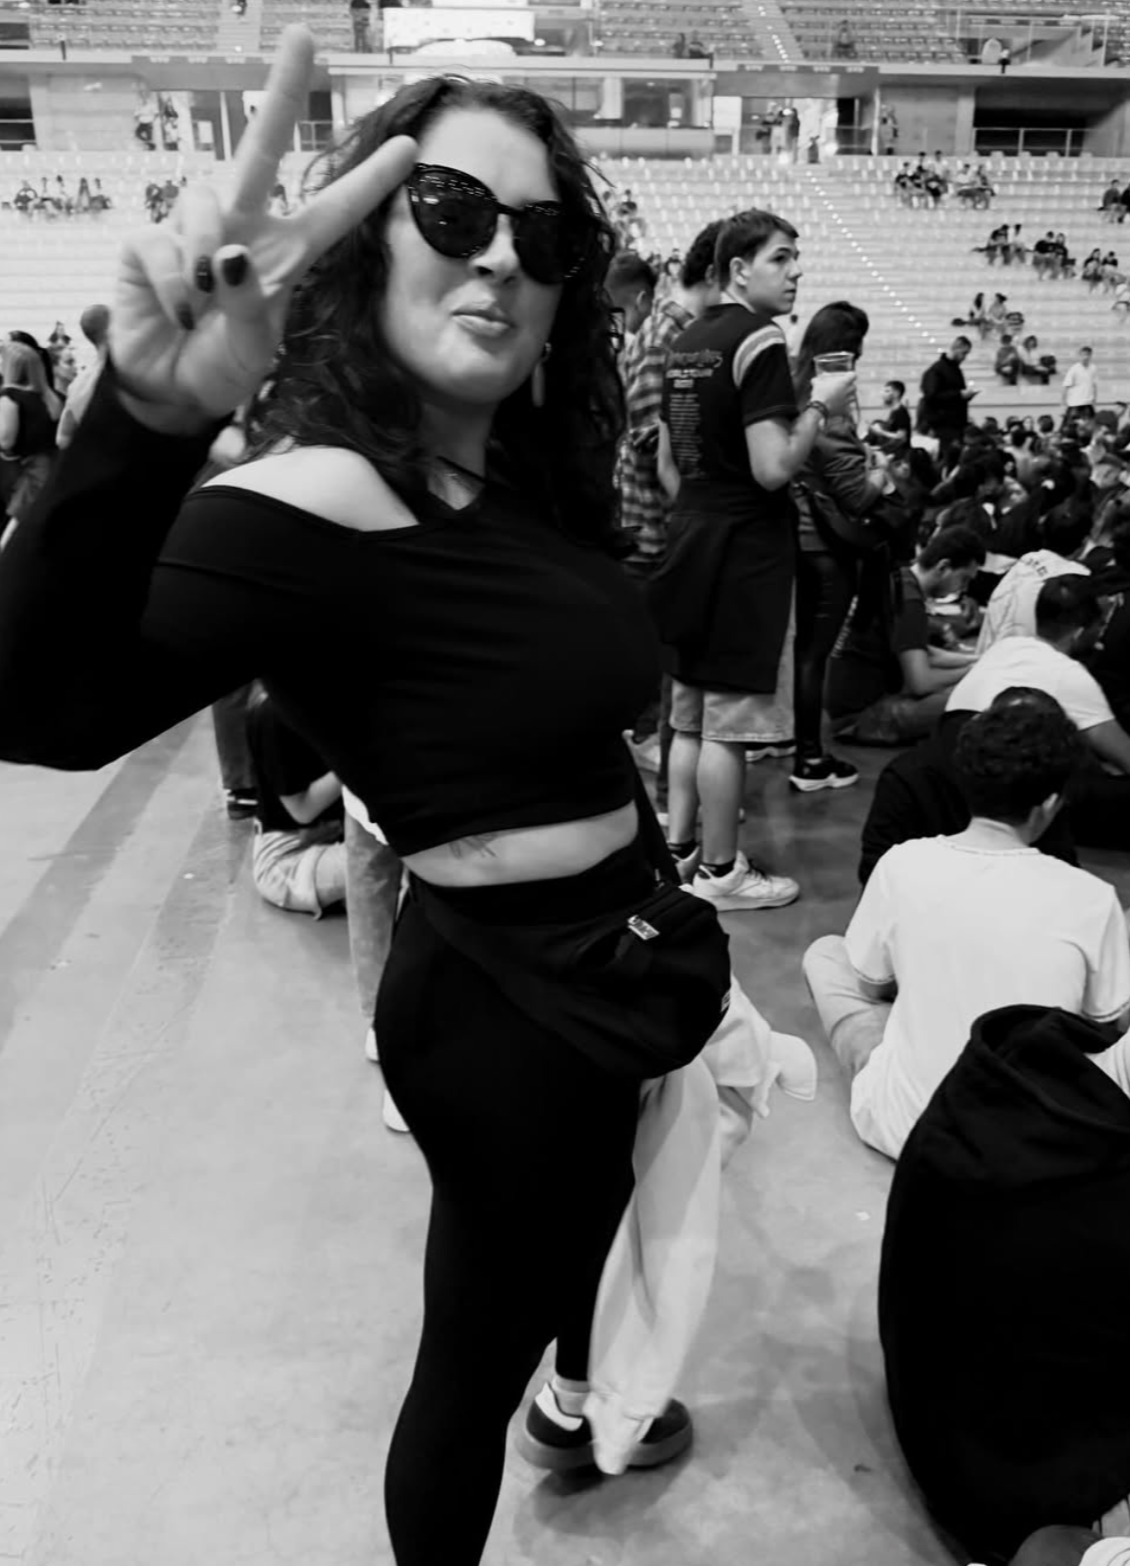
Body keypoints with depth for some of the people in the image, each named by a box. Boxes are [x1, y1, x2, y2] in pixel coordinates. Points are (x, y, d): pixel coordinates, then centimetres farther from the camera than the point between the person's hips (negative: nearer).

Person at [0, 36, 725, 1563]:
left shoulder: (518, 474, 0)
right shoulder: (319, 502, -26)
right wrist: (151, 417, -55)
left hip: (595, 962, 9)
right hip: (503, 991, -9)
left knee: (595, 1206, 34)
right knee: (472, 1353, 14)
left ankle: (581, 1394, 66)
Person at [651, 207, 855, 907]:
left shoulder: (687, 342, 13)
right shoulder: (760, 343, -14)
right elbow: (774, 468, -21)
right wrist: (821, 407, -8)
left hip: (692, 540, 9)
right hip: (748, 550, -9)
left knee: (691, 714, 16)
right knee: (730, 722, -1)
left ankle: (678, 849, 25)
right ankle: (720, 871, 9)